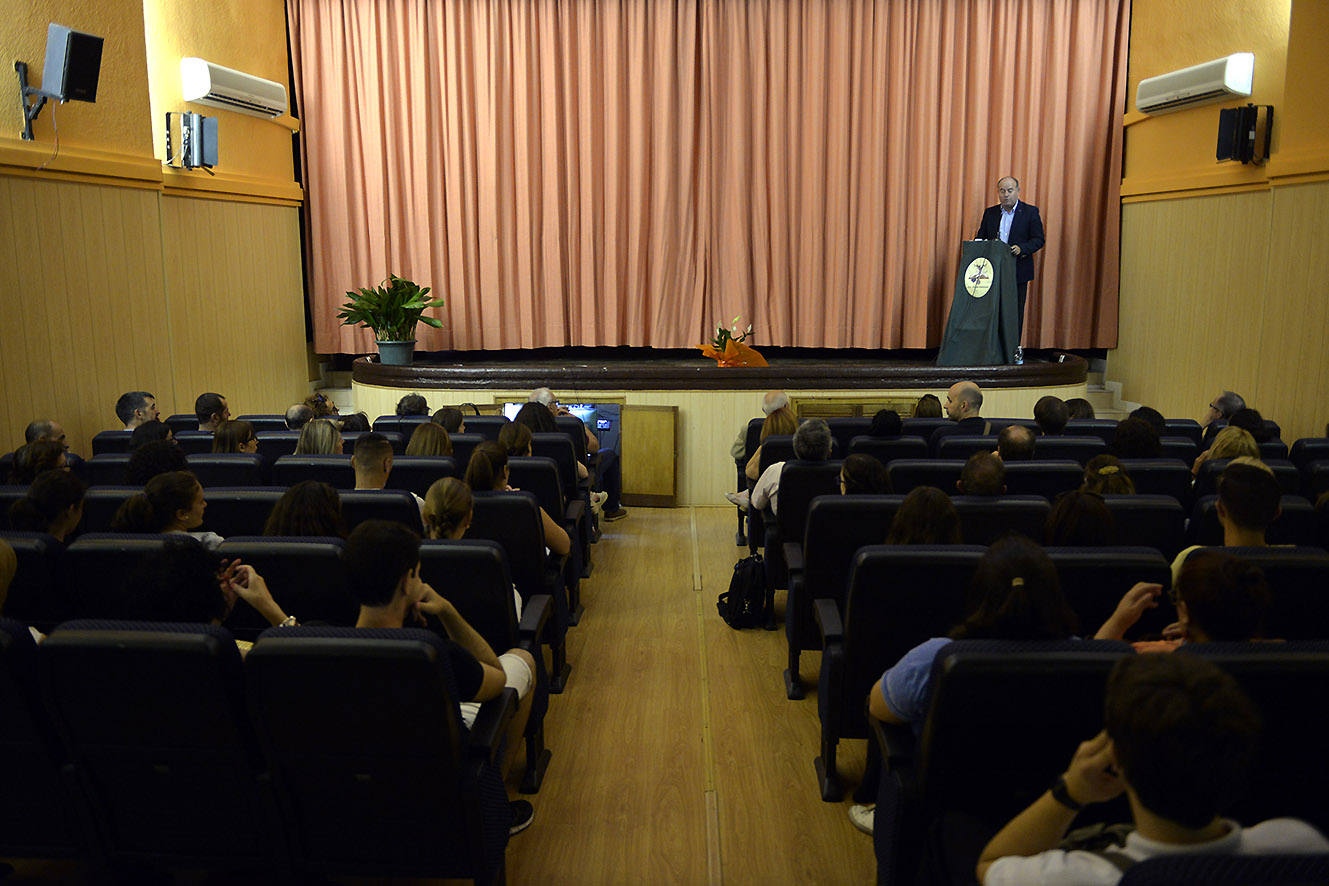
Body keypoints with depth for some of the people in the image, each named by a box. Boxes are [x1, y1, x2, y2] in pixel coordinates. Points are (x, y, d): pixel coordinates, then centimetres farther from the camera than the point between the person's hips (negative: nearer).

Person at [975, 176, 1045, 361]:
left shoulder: (1030, 212, 2)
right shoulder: (990, 212, 12)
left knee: (1016, 311, 2)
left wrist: (1022, 248, -20)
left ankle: (1015, 349, 11)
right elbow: (980, 237, 15)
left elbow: (1038, 239, -2)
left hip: (1018, 271, -2)